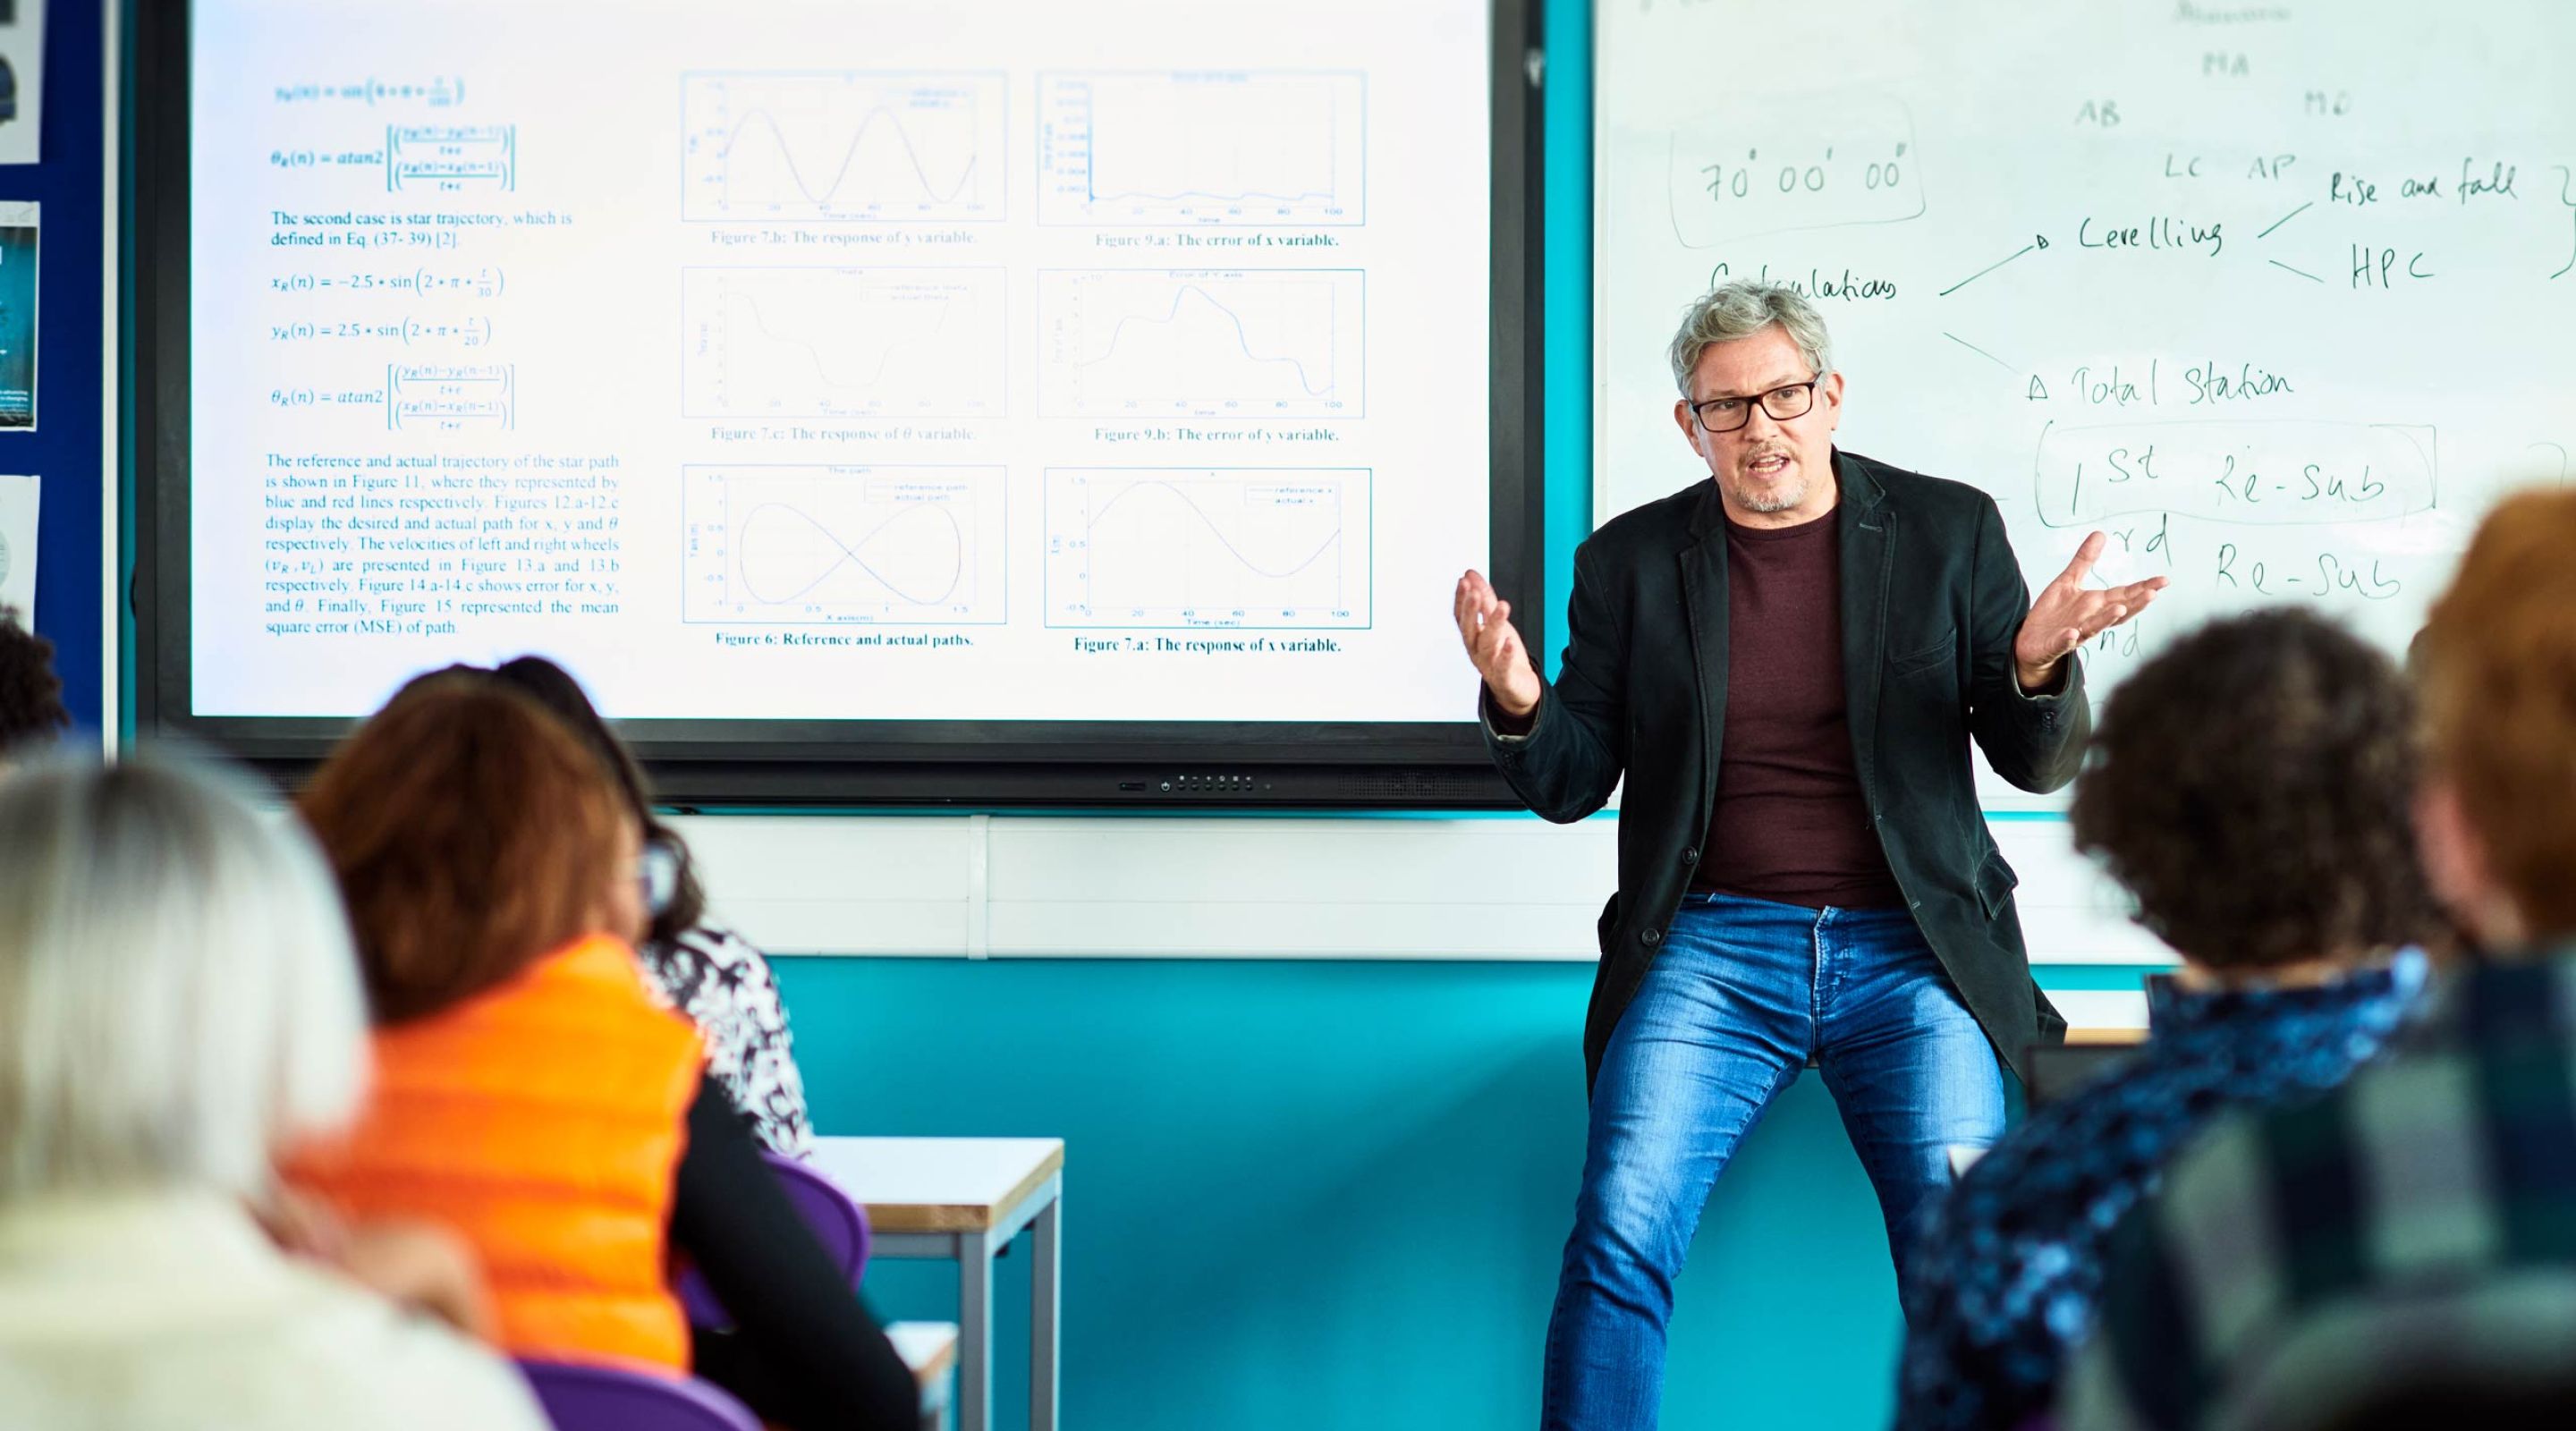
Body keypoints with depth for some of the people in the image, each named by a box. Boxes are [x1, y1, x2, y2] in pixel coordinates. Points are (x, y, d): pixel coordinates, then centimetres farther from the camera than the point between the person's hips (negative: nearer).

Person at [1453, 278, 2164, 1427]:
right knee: (1619, 1232, -19)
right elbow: (1572, 786, 9)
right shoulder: (1631, 559, 9)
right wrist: (1518, 702, -12)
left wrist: (2038, 665, -16)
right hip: (1711, 946, 0)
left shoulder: (1949, 531, 7)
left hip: (1911, 950, 0)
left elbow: (2040, 765, 7)